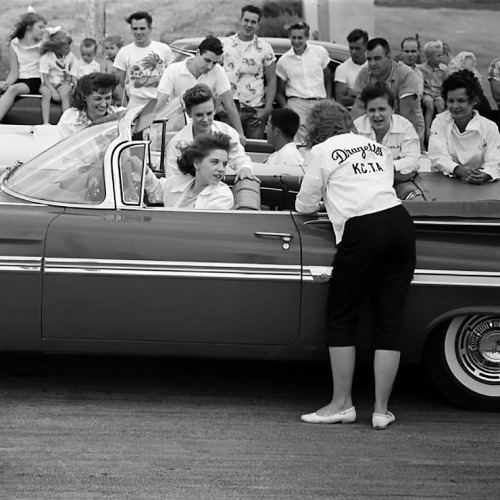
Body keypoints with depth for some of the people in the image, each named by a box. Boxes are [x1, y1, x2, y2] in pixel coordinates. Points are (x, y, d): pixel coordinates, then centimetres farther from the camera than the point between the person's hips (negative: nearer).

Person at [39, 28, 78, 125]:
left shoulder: (71, 58, -3)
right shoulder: (46, 57, -10)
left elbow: (73, 78, -1)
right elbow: (45, 78, -13)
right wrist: (53, 91, -25)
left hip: (64, 83, 1)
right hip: (49, 84, -1)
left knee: (64, 92, -33)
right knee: (46, 93, -34)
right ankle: (45, 123, -38)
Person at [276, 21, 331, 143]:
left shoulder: (320, 52, 9)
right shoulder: (283, 61, 9)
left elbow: (328, 81, 16)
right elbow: (279, 92, 13)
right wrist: (285, 106, -7)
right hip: (296, 104, -1)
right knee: (297, 145, -15)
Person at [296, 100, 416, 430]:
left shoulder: (323, 151, 7)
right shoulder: (377, 146, 21)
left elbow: (306, 205, 9)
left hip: (362, 230, -5)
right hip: (400, 221, 5)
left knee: (341, 318, 8)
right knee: (390, 320, 6)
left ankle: (342, 404, 9)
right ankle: (381, 409, 7)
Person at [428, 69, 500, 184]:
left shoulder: (489, 127, 0)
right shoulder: (439, 122, 2)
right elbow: (438, 158, -8)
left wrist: (484, 176, -33)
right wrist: (460, 170, -28)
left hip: (477, 185, 1)